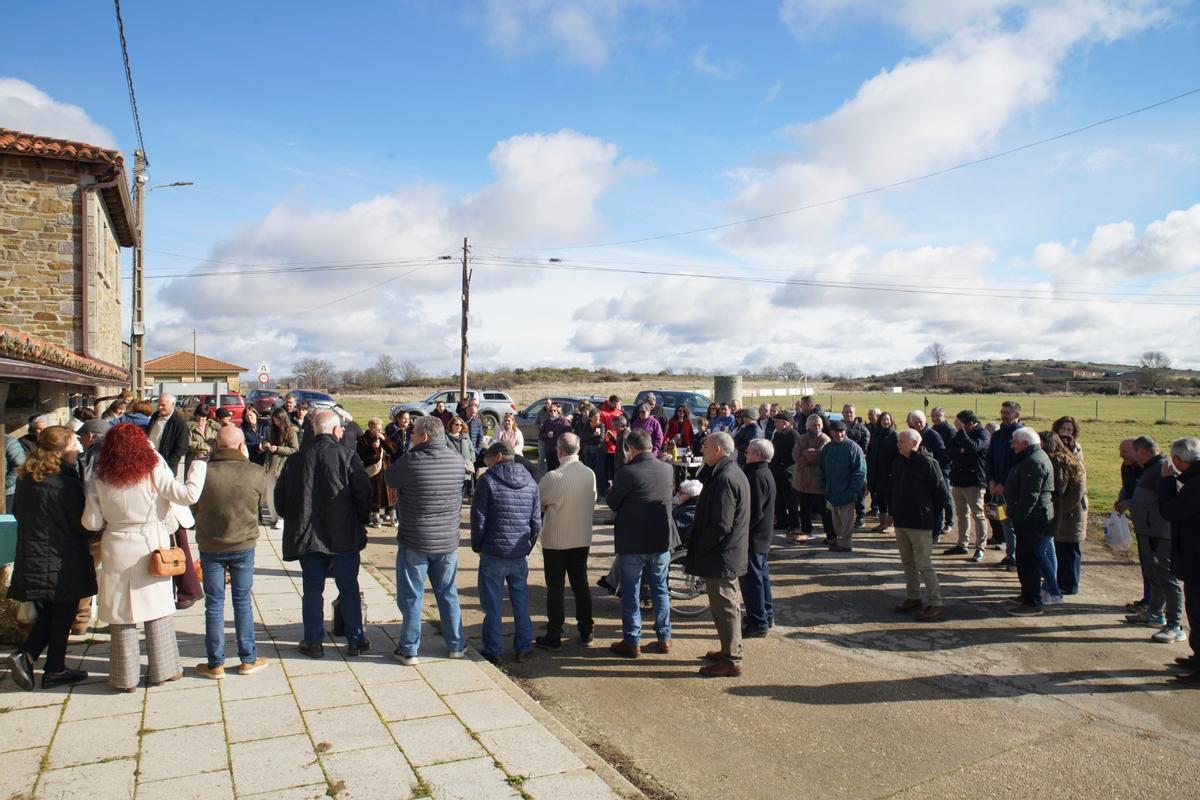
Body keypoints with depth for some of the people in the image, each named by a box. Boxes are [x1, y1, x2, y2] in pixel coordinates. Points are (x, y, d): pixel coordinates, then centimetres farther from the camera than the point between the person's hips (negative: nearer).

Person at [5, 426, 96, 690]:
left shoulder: (25, 480, 2)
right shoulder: (67, 484, -19)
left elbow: (18, 513, 16)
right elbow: (82, 524, -14)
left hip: (32, 560, 6)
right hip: (64, 563, -6)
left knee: (46, 615, 20)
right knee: (62, 617, 8)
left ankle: (25, 656, 4)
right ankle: (55, 671, 15)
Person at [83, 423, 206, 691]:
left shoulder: (100, 479, -5)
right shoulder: (153, 471, -11)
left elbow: (91, 522, -3)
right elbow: (188, 495, -16)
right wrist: (199, 465, -4)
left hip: (117, 551, 1)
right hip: (151, 548, -1)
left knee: (122, 614, 10)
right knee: (158, 610, 12)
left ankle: (125, 677, 18)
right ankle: (163, 669, 19)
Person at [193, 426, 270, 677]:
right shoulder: (255, 473, -15)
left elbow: (193, 505, 0)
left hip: (210, 546, 0)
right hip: (244, 545, 0)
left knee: (214, 604, 11)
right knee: (242, 602, 13)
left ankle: (215, 664, 19)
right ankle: (248, 659, 21)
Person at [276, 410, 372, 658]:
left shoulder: (296, 458, 1)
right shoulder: (346, 456, -10)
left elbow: (280, 495, 7)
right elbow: (364, 492, -12)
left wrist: (293, 521, 22)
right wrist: (362, 521, 5)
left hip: (306, 535, 3)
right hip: (343, 535, -2)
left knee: (312, 589, 13)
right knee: (349, 589, 9)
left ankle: (314, 642, 18)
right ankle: (355, 641, 15)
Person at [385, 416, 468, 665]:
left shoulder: (411, 461, -18)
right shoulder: (457, 460, -4)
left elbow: (391, 479, 1)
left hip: (415, 541, -4)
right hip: (448, 541, 4)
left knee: (411, 597, 9)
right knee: (448, 594, 17)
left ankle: (409, 650, 17)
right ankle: (456, 645, 26)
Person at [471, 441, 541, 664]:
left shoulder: (488, 480, -9)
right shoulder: (530, 483, 6)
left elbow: (478, 519, -9)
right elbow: (536, 522, 7)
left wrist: (477, 546, 5)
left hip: (493, 553, -4)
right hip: (520, 555, 4)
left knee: (493, 605, 6)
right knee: (521, 602, 14)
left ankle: (493, 650, 14)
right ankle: (523, 648, 21)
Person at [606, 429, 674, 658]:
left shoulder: (626, 473, -19)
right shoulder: (668, 469, -3)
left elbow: (612, 502, -8)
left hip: (632, 543, -4)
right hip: (661, 541, 5)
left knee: (630, 593, 9)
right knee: (660, 589, 18)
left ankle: (632, 643, 15)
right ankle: (664, 638, 26)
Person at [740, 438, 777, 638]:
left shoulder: (757, 477, -22)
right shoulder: (765, 474, 11)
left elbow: (755, 512, -26)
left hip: (753, 537, -11)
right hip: (763, 535, 11)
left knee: (751, 579, -2)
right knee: (761, 574, 20)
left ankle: (757, 623, 5)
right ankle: (767, 615, 31)